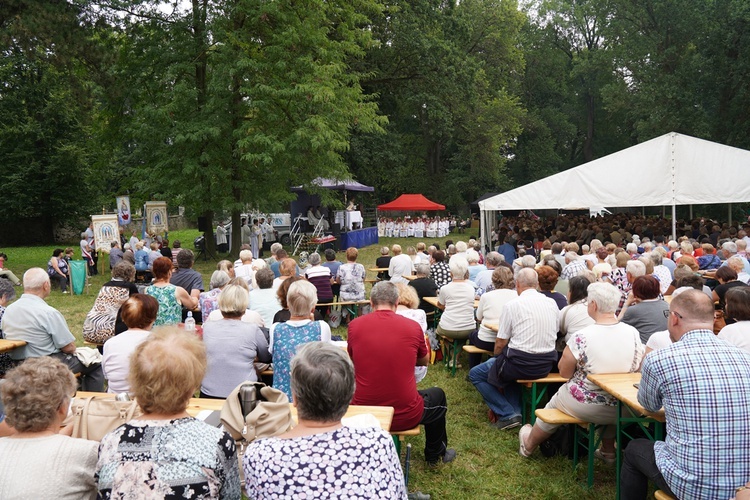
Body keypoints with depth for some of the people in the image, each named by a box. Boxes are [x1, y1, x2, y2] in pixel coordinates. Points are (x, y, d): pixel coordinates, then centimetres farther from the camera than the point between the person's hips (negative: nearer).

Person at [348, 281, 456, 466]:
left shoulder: (355, 325, -6)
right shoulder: (413, 326, -8)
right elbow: (424, 361, 11)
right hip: (405, 417, -1)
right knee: (438, 395, 29)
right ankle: (434, 454, 47)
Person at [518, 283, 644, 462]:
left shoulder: (581, 337, -25)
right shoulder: (633, 333, -11)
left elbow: (564, 372, -14)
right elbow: (636, 369, 3)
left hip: (584, 406, -4)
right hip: (620, 409, 4)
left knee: (552, 406, 25)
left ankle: (528, 445, 49)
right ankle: (608, 450, 48)